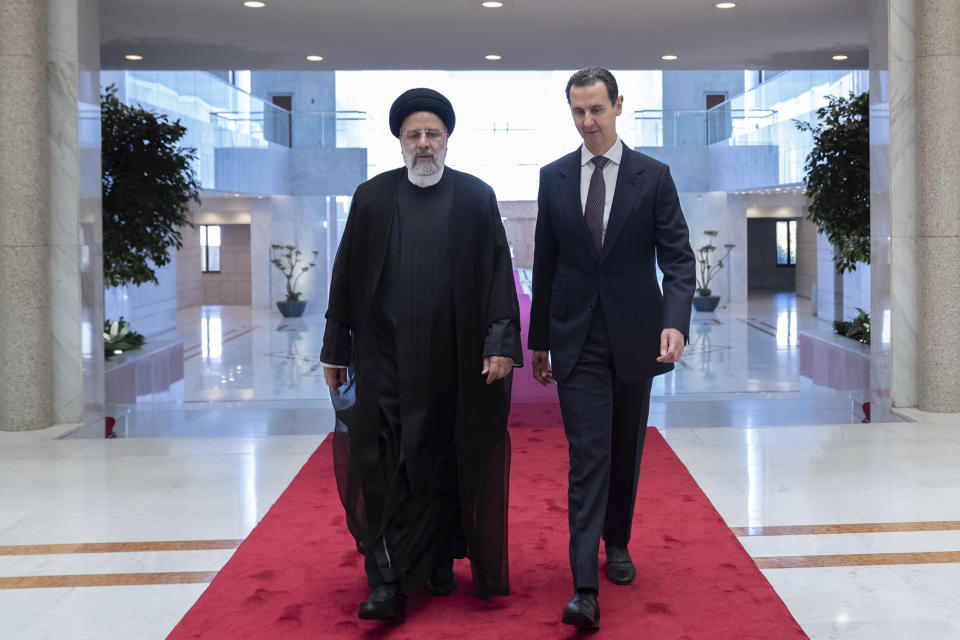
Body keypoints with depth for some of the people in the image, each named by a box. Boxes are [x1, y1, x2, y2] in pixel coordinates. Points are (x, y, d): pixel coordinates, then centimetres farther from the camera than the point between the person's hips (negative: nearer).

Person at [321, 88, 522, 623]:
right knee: (385, 466, -5)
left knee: (446, 466, 9)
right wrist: (336, 350, 6)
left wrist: (501, 342, -8)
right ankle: (388, 580, -1)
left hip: (453, 360, 0)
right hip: (385, 357, 0)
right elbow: (346, 278, 8)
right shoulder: (372, 198, 7)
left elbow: (498, 273, 1)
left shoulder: (477, 198, 4)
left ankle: (441, 559, 26)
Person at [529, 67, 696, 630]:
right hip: (578, 340, 0)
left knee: (626, 452, 14)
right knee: (588, 457, -8)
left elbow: (679, 260, -5)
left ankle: (617, 542, 37)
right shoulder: (554, 178, 5)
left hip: (635, 338, 0)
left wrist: (676, 322, -21)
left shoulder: (653, 176, -1)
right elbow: (545, 264, 10)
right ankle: (586, 589, -11)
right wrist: (539, 340, 12)